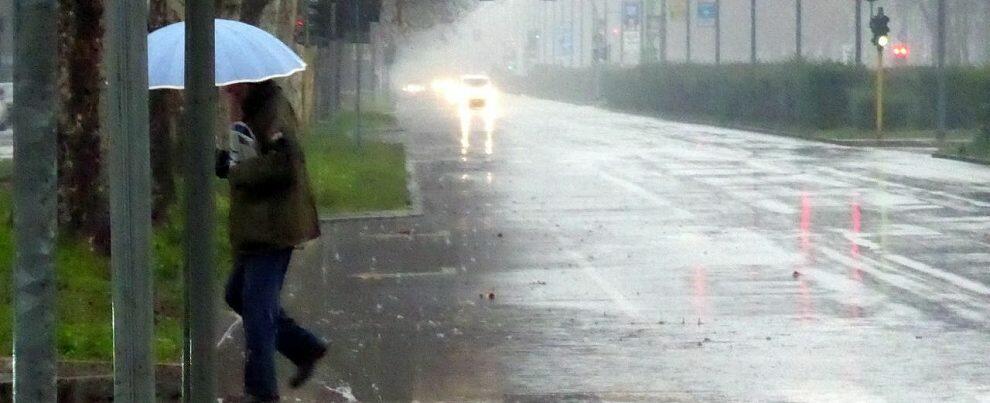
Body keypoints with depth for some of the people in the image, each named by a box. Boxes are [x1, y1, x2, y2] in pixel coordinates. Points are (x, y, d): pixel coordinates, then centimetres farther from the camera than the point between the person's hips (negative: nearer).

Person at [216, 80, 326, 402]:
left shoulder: (272, 110, -18)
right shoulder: (250, 110, 13)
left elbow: (283, 164, -27)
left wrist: (233, 170, -20)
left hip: (272, 227, -11)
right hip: (254, 227, 11)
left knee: (257, 305, -6)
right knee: (238, 294, 19)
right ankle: (305, 348, 27)